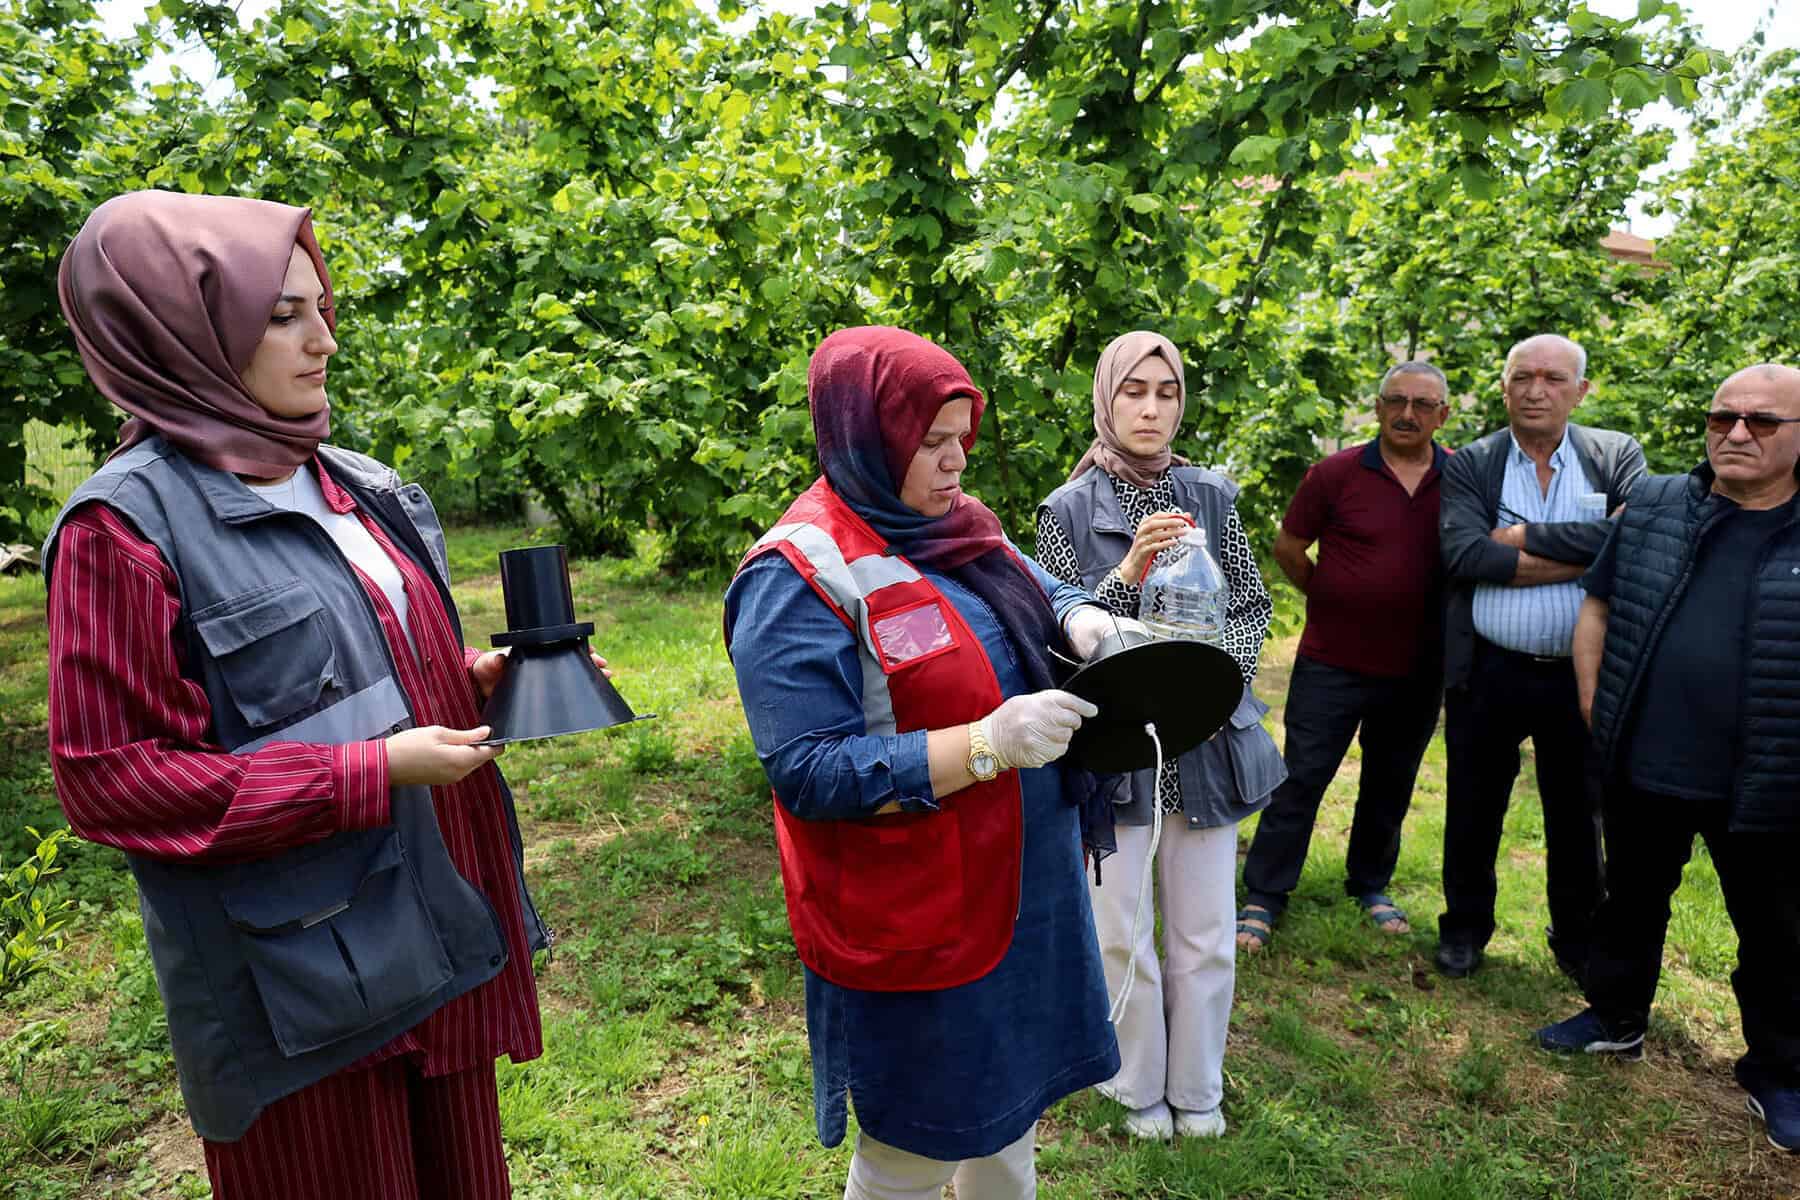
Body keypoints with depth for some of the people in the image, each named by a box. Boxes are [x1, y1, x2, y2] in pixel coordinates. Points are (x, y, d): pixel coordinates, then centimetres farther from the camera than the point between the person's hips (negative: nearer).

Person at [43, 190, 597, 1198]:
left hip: (440, 917, 7)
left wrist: (468, 678, -2)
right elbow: (110, 778, -16)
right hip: (307, 977, -6)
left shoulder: (347, 481, 7)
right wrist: (371, 772, -21)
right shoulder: (128, 524, -14)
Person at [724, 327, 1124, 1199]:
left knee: (1011, 1103, 25)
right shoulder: (799, 579, -21)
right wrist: (987, 744, -30)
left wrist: (1079, 618, -6)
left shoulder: (951, 523, 3)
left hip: (1023, 884, 8)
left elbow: (1034, 589, 17)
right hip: (914, 921, -7)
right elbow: (809, 773, -25)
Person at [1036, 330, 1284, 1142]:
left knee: (1205, 934, 11)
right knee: (1119, 934, 9)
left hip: (1204, 740, 2)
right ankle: (1140, 1089, 33)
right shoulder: (1067, 509, -3)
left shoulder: (1211, 496, 3)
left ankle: (1196, 1092, 34)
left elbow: (1252, 606, 8)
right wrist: (1127, 574, -23)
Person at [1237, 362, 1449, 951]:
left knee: (1390, 786, 17)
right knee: (1300, 780, 2)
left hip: (1416, 670, 3)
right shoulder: (1336, 473, -7)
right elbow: (1287, 545, 2)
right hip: (1331, 662, -3)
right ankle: (1263, 898, 13)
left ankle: (1370, 885, 37)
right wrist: (1329, 596, 4)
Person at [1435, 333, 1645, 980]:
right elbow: (1464, 553, -17)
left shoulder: (1617, 456, 2)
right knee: (1473, 811, 13)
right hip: (1488, 672, 0)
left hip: (1582, 674, 1)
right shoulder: (1468, 465, -1)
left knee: (1579, 817, 15)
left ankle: (1578, 942, 35)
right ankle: (1465, 927, 33)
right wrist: (1585, 556, -16)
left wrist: (1527, 536, -16)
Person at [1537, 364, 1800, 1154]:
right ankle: (1617, 1018, 40)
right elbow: (1598, 605, 9)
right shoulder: (1652, 508, 2)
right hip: (1642, 765, 2)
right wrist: (1593, 702, 2)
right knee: (1631, 901, 20)